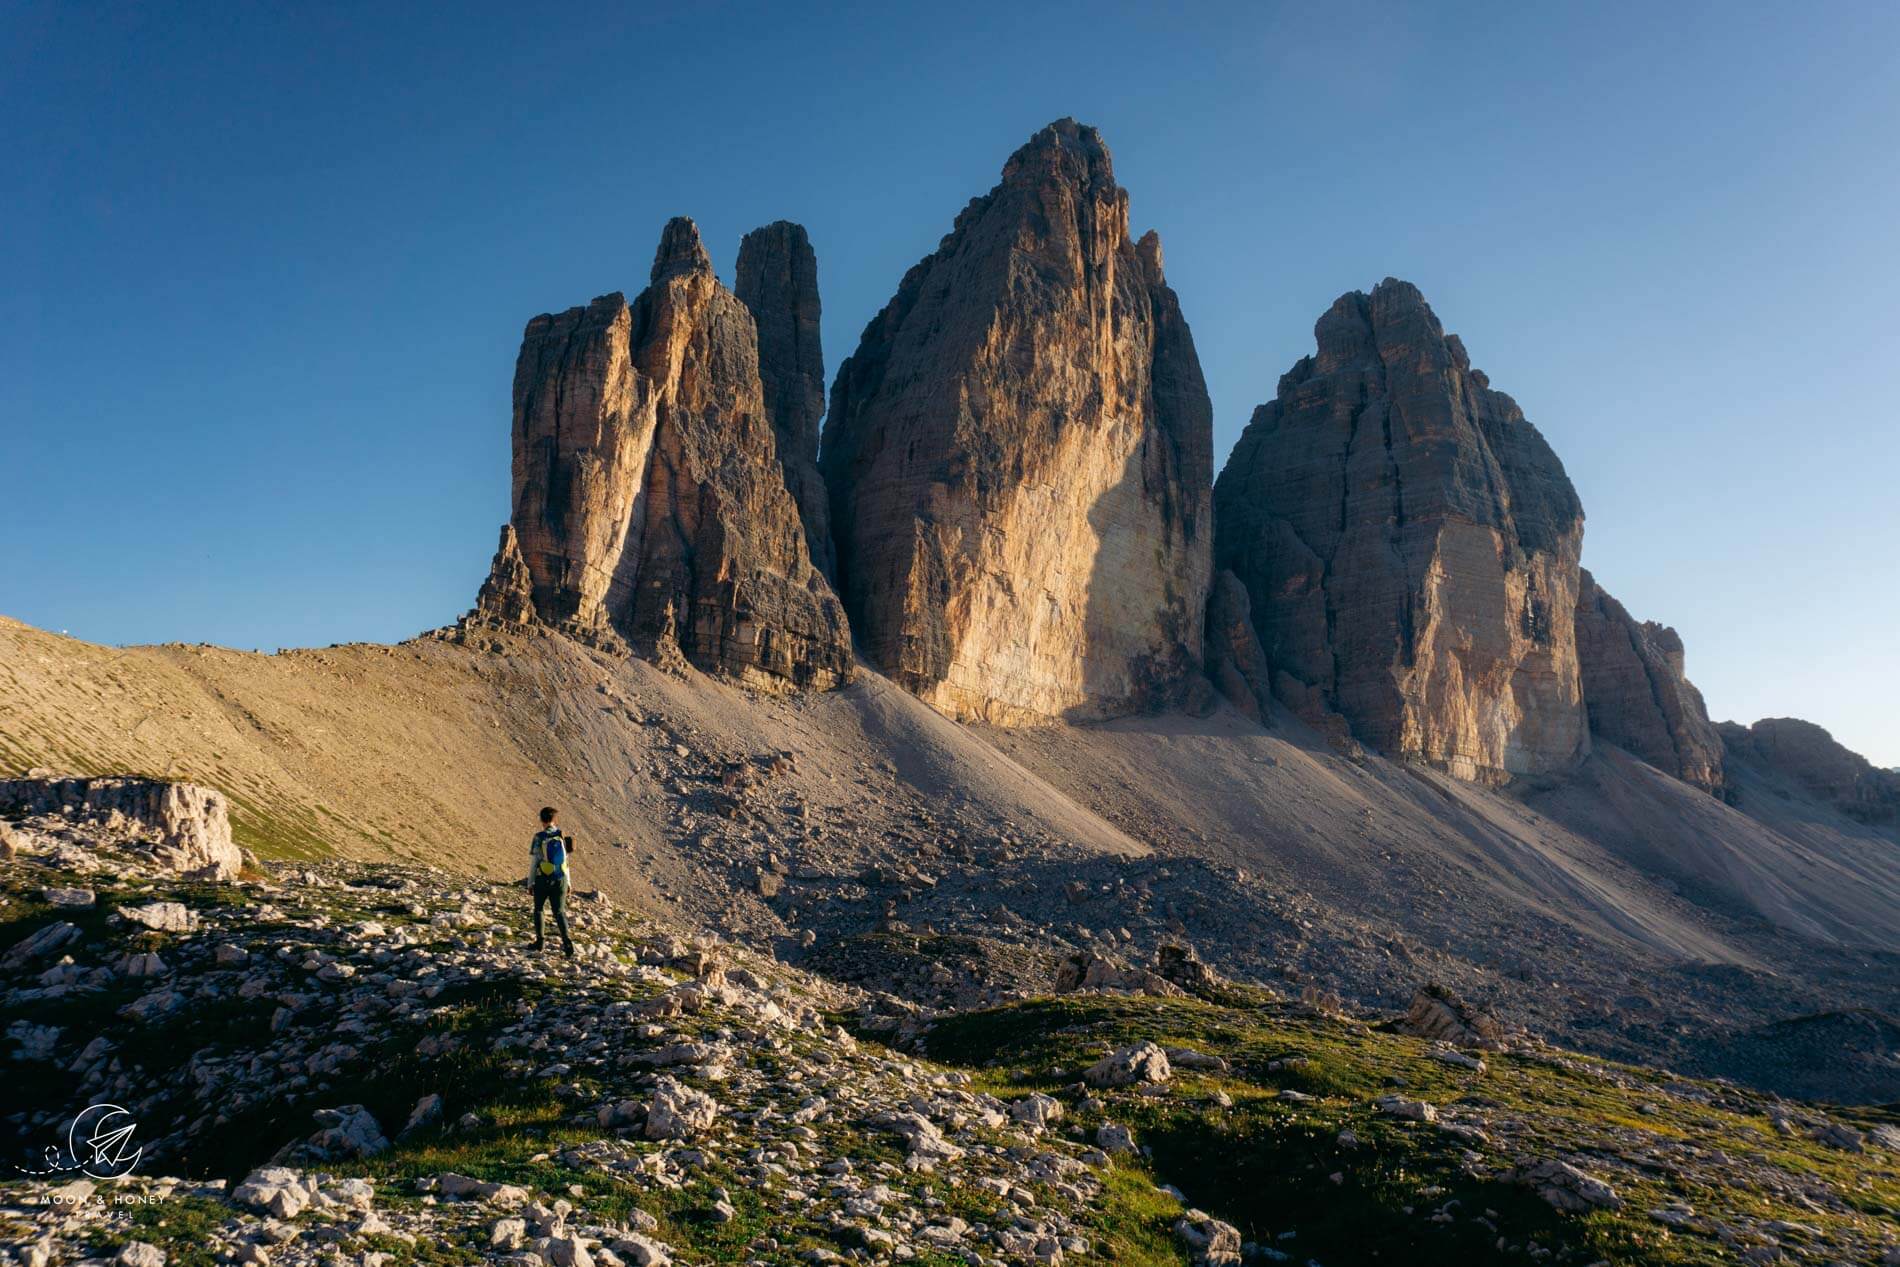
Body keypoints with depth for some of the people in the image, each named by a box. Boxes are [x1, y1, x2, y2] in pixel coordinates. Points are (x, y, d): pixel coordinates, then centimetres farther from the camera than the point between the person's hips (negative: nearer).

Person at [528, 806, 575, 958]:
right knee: (559, 912, 4)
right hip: (559, 880, 3)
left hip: (542, 880, -2)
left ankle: (540, 940, 19)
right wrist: (568, 883, 14)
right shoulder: (562, 836, 2)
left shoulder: (539, 837, -9)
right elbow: (566, 861, 7)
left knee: (538, 909, 20)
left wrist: (530, 883, 2)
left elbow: (533, 861, -8)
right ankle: (566, 941, -18)